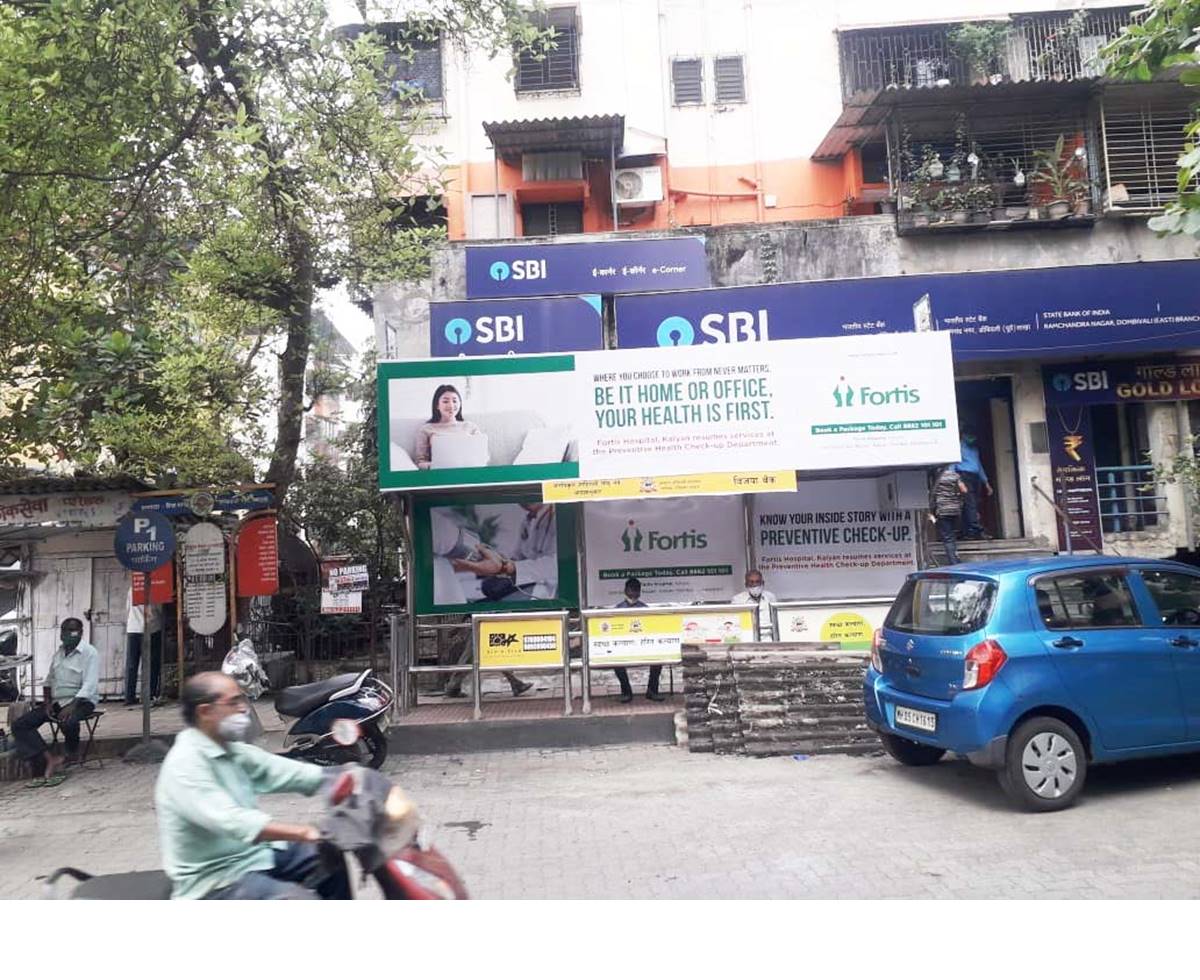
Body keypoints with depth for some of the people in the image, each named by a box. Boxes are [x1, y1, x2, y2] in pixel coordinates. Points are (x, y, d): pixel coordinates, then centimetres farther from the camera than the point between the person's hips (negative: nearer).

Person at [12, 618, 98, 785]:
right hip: (56, 701, 7)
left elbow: (89, 686, -16)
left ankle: (72, 756, -5)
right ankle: (49, 759, -20)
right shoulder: (58, 652, 14)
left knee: (68, 723, -37)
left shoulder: (89, 653, -8)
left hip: (81, 701, -7)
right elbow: (49, 680, 19)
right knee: (19, 725, -10)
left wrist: (71, 707, -27)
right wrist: (47, 702, 2)